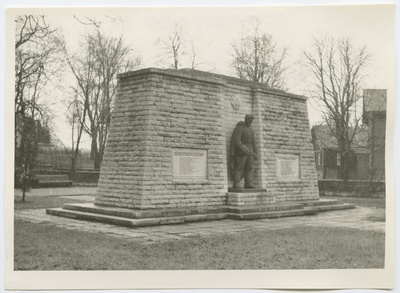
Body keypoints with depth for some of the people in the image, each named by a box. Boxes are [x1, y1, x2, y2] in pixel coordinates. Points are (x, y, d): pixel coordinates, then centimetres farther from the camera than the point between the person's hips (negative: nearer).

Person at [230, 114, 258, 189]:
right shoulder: (239, 128, -8)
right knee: (239, 168, -8)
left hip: (249, 151, 7)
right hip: (241, 151, -7)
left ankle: (248, 184, -1)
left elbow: (253, 142, 19)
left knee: (249, 168, 0)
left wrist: (255, 153, 14)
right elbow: (237, 140, -18)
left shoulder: (251, 130, 17)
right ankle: (236, 184, -8)